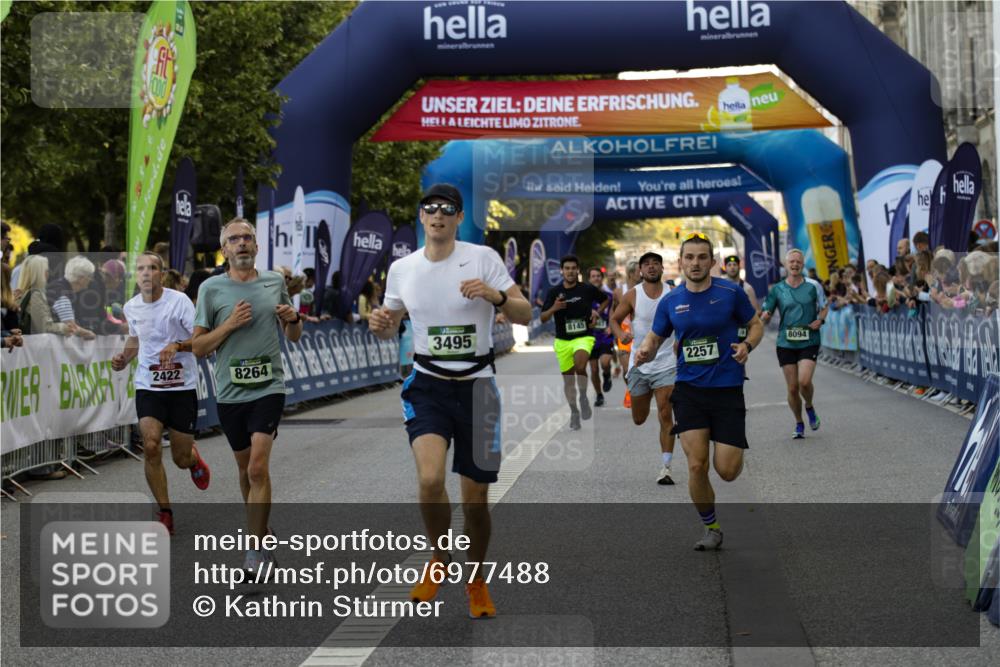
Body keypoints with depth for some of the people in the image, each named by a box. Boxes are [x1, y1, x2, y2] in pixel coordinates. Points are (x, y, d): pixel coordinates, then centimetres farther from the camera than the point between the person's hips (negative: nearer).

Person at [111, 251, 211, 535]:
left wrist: (177, 345, -30)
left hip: (182, 387, -3)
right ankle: (164, 514, -1)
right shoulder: (131, 307, 4)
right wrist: (124, 359, 7)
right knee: (151, 446, -17)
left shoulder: (179, 301, -12)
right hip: (147, 386, 3)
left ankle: (193, 458, 44)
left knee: (181, 459, 3)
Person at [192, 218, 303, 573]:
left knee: (258, 468, -14)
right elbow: (198, 347, 0)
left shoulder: (275, 281, 7)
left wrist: (293, 319, -3)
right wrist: (230, 324, -14)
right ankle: (259, 531, 33)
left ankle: (258, 549, -10)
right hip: (230, 392, 1)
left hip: (269, 387, -1)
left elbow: (293, 336, 19)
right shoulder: (211, 288, 0)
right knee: (245, 467, 13)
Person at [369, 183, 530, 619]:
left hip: (476, 386, -1)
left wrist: (496, 296, -26)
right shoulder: (402, 268, 4)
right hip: (427, 386, 1)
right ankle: (439, 559, 5)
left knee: (475, 498, 5)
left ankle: (476, 578, 31)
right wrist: (380, 324, -6)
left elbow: (525, 315, -6)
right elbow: (391, 326, 17)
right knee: (430, 478, -23)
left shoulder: (482, 257, -5)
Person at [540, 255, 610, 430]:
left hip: (584, 337, -2)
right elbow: (543, 318, -3)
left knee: (580, 364, -31)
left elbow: (606, 299, 17)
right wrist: (554, 308, -21)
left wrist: (596, 312, 2)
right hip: (562, 340, 2)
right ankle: (574, 412, 27)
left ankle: (583, 397, -7)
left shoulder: (588, 289, -3)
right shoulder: (554, 292, -2)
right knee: (568, 379, 9)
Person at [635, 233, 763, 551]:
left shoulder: (731, 292, -5)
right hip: (689, 390, 2)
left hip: (727, 390, -2)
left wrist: (747, 345, -14)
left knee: (726, 470, -6)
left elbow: (756, 324, 7)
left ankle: (733, 450, 34)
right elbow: (655, 336, 12)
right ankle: (711, 528, 13)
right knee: (697, 464, -8)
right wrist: (646, 350, -11)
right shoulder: (670, 301, 2)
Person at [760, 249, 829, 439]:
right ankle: (799, 424, 22)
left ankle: (809, 407, 15)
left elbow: (824, 307, 15)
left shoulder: (813, 286, 2)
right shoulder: (777, 289, 3)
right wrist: (765, 316, -19)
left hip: (809, 342, -1)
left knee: (804, 382, -18)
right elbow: (765, 317, 5)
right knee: (792, 388, 3)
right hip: (786, 343, 1)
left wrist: (820, 320, -5)